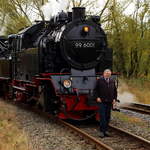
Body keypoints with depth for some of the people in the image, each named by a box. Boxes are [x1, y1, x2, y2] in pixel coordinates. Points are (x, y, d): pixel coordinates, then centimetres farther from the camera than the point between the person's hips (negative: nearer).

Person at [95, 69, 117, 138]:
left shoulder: (112, 81, 12)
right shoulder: (99, 80, 1)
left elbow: (115, 91, 17)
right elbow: (96, 89, 3)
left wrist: (114, 99, 5)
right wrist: (97, 97, -8)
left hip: (109, 102, 4)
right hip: (102, 101, -4)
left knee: (108, 117, 7)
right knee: (102, 116, -8)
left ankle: (106, 130, 15)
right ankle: (102, 131, -6)